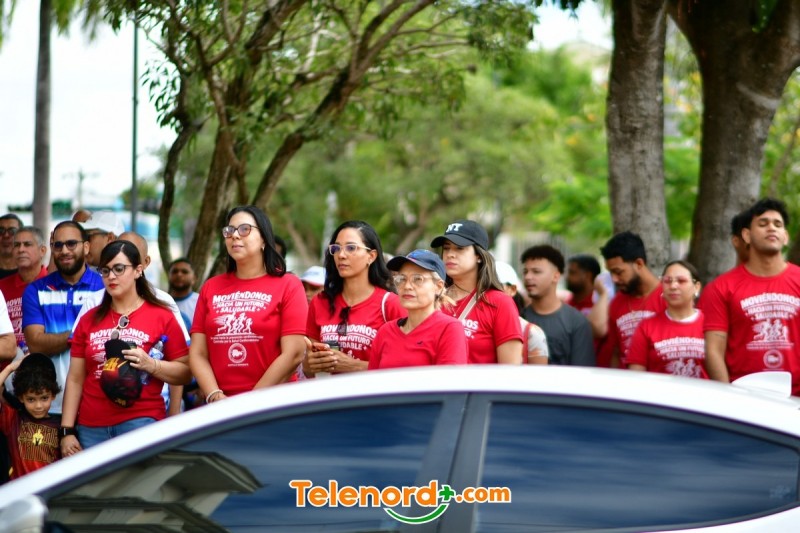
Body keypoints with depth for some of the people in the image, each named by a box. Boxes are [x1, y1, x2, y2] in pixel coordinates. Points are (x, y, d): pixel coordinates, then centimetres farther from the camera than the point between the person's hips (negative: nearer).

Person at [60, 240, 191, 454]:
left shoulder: (162, 317, 1)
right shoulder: (89, 320, 13)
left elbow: (185, 373, -1)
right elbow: (75, 379, 12)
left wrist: (151, 365, -17)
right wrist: (67, 431, 6)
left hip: (141, 423, -3)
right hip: (90, 427, 4)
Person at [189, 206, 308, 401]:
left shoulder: (288, 285, 0)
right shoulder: (211, 288, 11)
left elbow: (293, 354, -9)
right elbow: (198, 353, 6)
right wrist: (216, 397, -10)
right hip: (218, 408, 3)